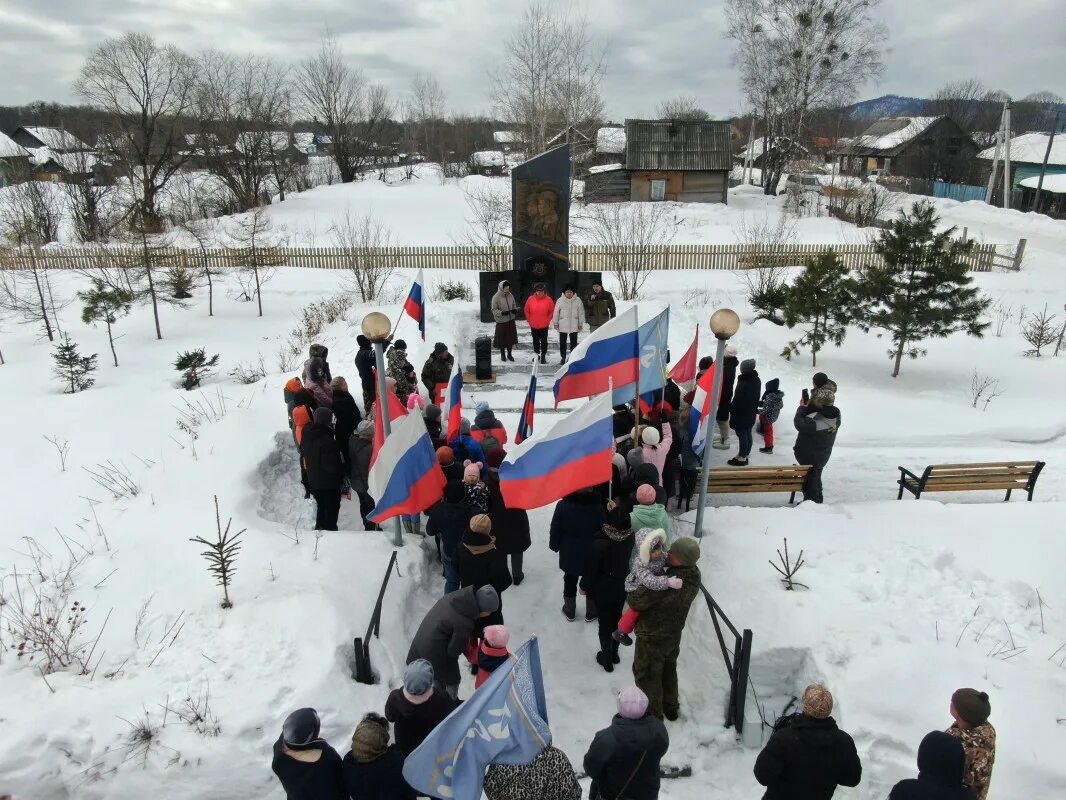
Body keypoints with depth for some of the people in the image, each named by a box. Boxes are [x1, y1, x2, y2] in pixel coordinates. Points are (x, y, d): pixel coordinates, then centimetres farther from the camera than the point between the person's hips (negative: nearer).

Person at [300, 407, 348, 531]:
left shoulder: (307, 436, -4)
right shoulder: (327, 442, -32)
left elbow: (303, 453, 12)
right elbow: (331, 465, -29)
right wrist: (345, 470, -15)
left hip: (313, 480, 8)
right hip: (330, 483, -8)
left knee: (321, 506, 26)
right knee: (332, 508, 11)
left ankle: (320, 527, 41)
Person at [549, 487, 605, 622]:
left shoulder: (562, 505, -18)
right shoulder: (597, 506, -18)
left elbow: (555, 529, -8)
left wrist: (554, 545, 9)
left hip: (569, 553, 1)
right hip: (592, 554, -1)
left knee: (570, 581, 19)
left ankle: (570, 611, 36)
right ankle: (591, 613, 33)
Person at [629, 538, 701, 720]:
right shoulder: (694, 575, -16)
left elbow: (635, 602, -28)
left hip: (652, 638, -7)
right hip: (674, 634, 7)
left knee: (646, 675, 18)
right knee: (668, 670, 30)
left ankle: (653, 714, 36)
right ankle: (671, 708, 50)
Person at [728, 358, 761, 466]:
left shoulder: (743, 383, -27)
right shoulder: (757, 381, 2)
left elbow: (737, 400, -20)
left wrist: (731, 409, -4)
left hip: (741, 414, -8)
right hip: (751, 414, 8)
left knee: (742, 436, 1)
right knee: (748, 435, 17)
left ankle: (742, 458, 10)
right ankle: (745, 455, 30)